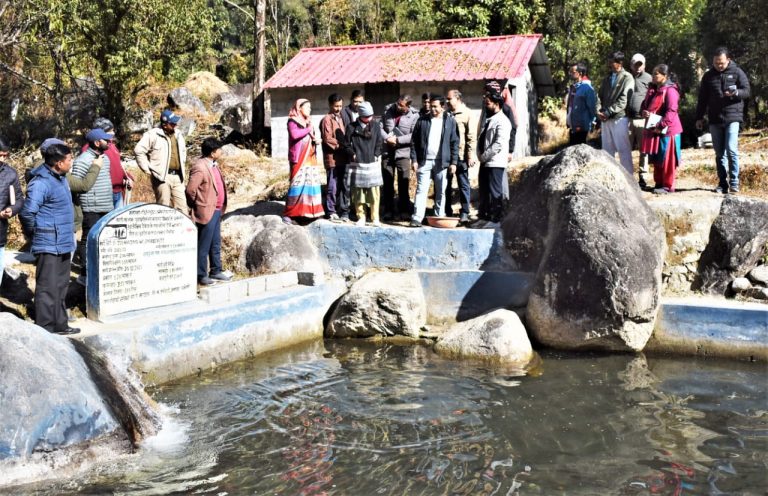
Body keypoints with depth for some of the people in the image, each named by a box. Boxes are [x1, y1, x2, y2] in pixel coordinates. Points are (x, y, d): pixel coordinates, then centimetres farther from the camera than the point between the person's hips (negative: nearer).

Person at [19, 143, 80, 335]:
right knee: (48, 288, -4)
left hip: (63, 243, 10)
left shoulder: (60, 178, 11)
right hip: (49, 245, -9)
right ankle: (45, 329, 3)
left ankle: (59, 324, 27)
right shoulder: (41, 182, -19)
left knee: (60, 286, 17)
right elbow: (27, 213, -21)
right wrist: (34, 235, -6)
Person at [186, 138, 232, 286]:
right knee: (204, 245, 0)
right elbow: (190, 190, -22)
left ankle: (216, 271, 28)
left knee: (216, 243, 18)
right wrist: (197, 206, -7)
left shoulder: (213, 165, 9)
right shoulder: (200, 168, -20)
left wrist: (221, 207, 15)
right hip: (206, 212, -9)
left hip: (216, 211, 9)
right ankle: (201, 275, 9)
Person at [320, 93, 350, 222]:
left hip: (343, 158, 7)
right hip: (332, 158, -7)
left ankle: (344, 212, 13)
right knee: (333, 187, -2)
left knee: (344, 187, 7)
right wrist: (341, 144, -12)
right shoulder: (327, 120, -4)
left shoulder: (340, 118, 20)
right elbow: (327, 139, -12)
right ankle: (331, 213, 5)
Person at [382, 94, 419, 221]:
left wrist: (397, 140, -15)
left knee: (403, 183, 0)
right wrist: (386, 137, -7)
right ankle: (388, 210, 14)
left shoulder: (414, 116, -7)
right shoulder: (389, 110, 3)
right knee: (387, 183, 7)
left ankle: (404, 210, 9)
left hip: (403, 153, -3)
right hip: (387, 152, 3)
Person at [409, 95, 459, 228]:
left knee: (441, 192, 7)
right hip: (424, 161, 0)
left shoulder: (450, 121, 3)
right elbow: (415, 141, 5)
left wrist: (453, 162, -2)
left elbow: (455, 143, 3)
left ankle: (439, 218, 17)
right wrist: (414, 160, -2)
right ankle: (417, 218, -5)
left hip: (442, 162, 0)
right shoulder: (422, 120, 4)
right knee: (421, 190, -4)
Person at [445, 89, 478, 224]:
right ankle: (447, 212, 19)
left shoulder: (467, 114, -3)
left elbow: (472, 137, -8)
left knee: (463, 185, 0)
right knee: (446, 185, 10)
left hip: (461, 157, -6)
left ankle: (464, 213, 4)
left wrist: (470, 156, -14)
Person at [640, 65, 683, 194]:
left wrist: (661, 126, -25)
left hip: (666, 130, -9)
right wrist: (643, 112, -1)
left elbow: (671, 111, -20)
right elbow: (645, 104, 22)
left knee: (666, 159, -2)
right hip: (653, 129, 9)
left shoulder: (670, 90, -14)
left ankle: (668, 186, 4)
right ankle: (659, 183, 24)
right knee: (656, 159, 14)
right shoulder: (652, 89, 14)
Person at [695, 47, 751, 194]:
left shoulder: (737, 72, 3)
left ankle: (734, 182, -7)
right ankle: (722, 184, 12)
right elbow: (702, 99, 15)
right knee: (719, 153, 6)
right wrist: (699, 117, 11)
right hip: (714, 120, 3)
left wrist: (736, 93, -22)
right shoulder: (708, 76, 11)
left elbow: (747, 91, 0)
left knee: (731, 149, -15)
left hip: (732, 117, -3)